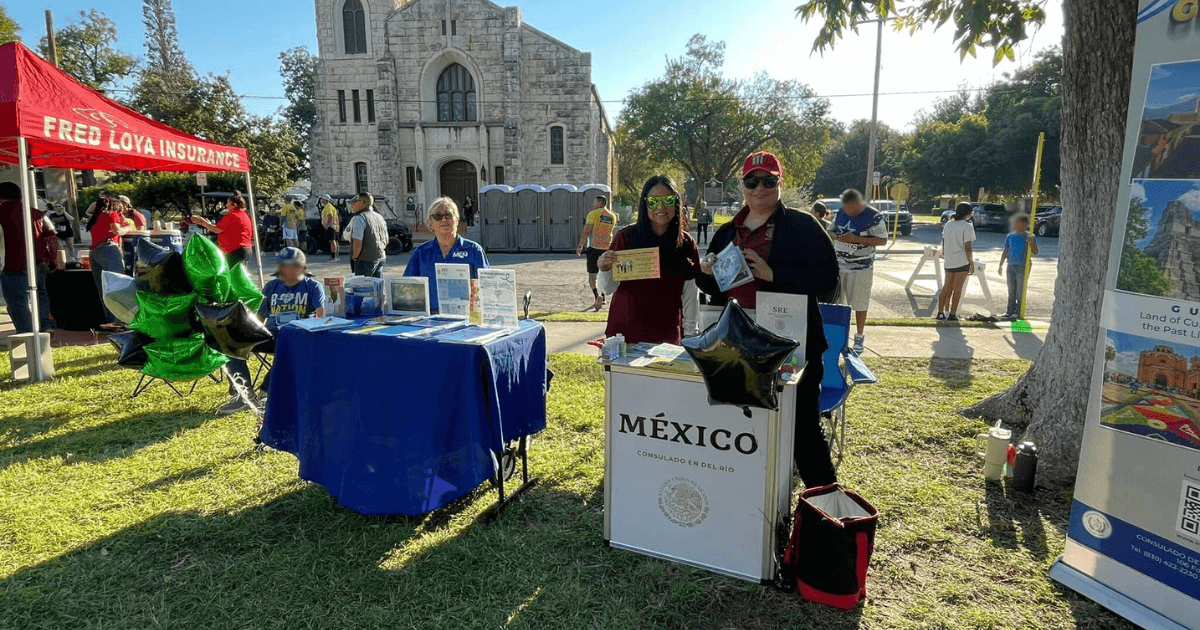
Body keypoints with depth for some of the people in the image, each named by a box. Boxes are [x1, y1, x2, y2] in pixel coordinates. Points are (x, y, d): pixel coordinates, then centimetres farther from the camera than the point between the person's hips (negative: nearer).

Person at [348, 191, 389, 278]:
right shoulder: (380, 217, 15)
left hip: (366, 260, -8)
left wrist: (355, 258, -6)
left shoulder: (359, 218, -11)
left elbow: (357, 242, -18)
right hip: (381, 258, 8)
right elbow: (386, 241, 20)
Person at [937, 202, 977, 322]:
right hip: (962, 261, -6)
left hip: (949, 261, 6)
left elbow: (943, 242, 15)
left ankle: (941, 312, 12)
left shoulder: (948, 224, 10)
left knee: (947, 287, 12)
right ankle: (952, 315, 2)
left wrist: (944, 253, 30)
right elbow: (967, 247, -12)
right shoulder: (967, 226, -9)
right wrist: (972, 263, -6)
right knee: (957, 288, 0)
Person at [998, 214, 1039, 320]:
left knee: (1020, 291, -1)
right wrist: (1001, 265, 13)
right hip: (1011, 266, 5)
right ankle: (1010, 310, 18)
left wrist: (1031, 243, -22)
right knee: (1011, 290, 10)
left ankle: (1018, 312, 5)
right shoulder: (1010, 236, 9)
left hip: (1022, 266, -4)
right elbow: (1005, 251, 15)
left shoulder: (1029, 237, -3)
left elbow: (1035, 252, -4)